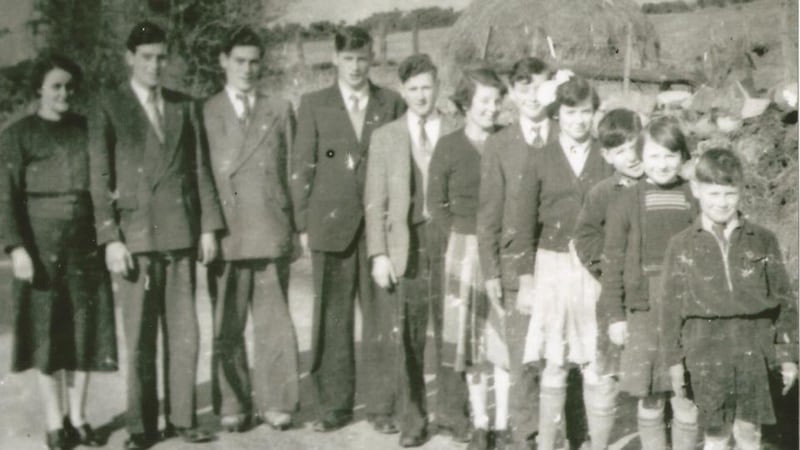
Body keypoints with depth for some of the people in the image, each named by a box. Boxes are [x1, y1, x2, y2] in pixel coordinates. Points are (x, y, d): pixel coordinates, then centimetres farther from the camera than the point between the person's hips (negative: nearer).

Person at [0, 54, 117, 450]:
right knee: (46, 332, 3)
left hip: (85, 243, 3)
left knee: (85, 330, 5)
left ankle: (77, 418, 17)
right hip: (41, 244, -3)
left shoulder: (86, 129, 10)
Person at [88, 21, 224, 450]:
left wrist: (209, 226, 5)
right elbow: (99, 178, -2)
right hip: (135, 234, -3)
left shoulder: (184, 106, 13)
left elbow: (200, 169, 12)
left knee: (183, 332, 4)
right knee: (139, 337, 1)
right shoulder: (108, 107, 2)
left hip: (181, 233, 3)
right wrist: (110, 239, -9)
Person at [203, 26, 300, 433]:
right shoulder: (205, 113, 7)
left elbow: (292, 170, 10)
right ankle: (233, 405, 14)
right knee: (227, 327, 4)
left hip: (271, 231, 1)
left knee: (274, 322, 3)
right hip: (225, 234, -1)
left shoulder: (280, 110, 12)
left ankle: (275, 403, 12)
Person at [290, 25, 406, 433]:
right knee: (331, 320, 4)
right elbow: (301, 168, 5)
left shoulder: (392, 104, 8)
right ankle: (334, 405, 14)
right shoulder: (314, 105, 7)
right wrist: (304, 224, -1)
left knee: (381, 320, 1)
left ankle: (381, 406, 10)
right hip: (331, 225, 0)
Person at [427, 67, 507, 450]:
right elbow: (436, 202, 7)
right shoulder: (448, 146, 1)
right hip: (466, 250, 0)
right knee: (472, 335, 6)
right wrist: (462, 235, 0)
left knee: (506, 335, 1)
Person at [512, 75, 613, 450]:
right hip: (553, 267, 0)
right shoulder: (540, 162, 4)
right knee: (553, 363, 3)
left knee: (596, 363, 2)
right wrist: (526, 279, 1)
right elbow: (526, 226, 5)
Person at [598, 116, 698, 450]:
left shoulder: (694, 199, 4)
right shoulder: (626, 202, 1)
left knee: (686, 398, 3)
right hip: (644, 312, 0)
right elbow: (612, 263, 2)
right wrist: (613, 315, -2)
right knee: (650, 399, 7)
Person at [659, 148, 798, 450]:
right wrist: (673, 359, 3)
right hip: (706, 353, -1)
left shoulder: (763, 241, 4)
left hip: (753, 350, 1)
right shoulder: (682, 245, 2)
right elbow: (671, 306, 4)